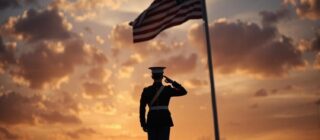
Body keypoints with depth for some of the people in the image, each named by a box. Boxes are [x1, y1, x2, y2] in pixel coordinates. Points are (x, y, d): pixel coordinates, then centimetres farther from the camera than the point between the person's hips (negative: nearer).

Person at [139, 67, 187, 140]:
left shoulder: (146, 90, 1)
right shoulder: (167, 89, -4)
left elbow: (142, 109, 1)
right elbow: (184, 92, 9)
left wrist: (143, 124, 8)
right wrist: (172, 82, 11)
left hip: (152, 121, 2)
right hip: (164, 120, -2)